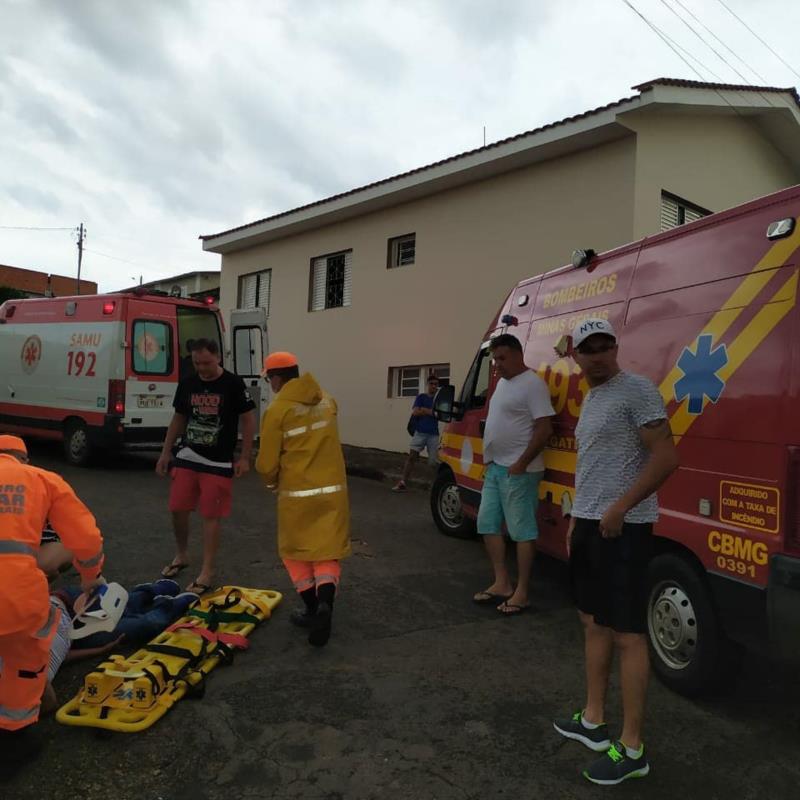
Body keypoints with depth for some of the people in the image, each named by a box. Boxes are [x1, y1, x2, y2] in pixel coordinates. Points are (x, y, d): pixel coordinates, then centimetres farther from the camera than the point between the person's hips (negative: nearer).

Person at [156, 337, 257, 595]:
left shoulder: (233, 384, -10)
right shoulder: (187, 383, 3)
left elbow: (248, 420, -5)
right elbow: (178, 419, 13)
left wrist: (244, 458, -9)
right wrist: (165, 452, 10)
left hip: (219, 462, -4)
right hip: (187, 457, 4)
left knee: (211, 516, 0)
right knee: (177, 508, 6)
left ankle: (207, 573, 11)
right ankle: (181, 555, 32)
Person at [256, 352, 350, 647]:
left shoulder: (277, 410, -12)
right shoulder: (327, 401, 5)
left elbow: (266, 463, -8)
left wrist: (273, 482, 12)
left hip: (296, 492, -3)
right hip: (332, 489, 4)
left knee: (295, 550, 17)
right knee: (328, 552, 9)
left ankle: (312, 608, 19)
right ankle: (324, 604, -13)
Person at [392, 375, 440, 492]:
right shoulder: (421, 397, 7)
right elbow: (415, 412, -5)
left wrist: (424, 410, -8)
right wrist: (431, 412, -7)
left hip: (433, 434, -1)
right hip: (419, 432, 1)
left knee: (434, 460, 0)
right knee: (411, 456, -4)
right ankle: (403, 483, -4)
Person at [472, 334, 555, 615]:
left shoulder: (532, 384, -14)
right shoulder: (503, 382, 15)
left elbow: (544, 429, -19)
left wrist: (521, 464, -19)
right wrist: (490, 460, 18)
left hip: (518, 471, -10)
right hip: (495, 467, 10)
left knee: (522, 531, -2)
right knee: (488, 524, 12)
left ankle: (521, 593, 7)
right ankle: (502, 583, 22)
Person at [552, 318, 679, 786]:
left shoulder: (637, 390, -12)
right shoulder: (590, 399, 16)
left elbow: (666, 457, -19)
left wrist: (619, 509, -22)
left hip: (623, 529, -10)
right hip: (589, 526, 10)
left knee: (627, 635, -2)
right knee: (594, 624, 16)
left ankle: (633, 750, 9)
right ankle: (595, 722, 30)